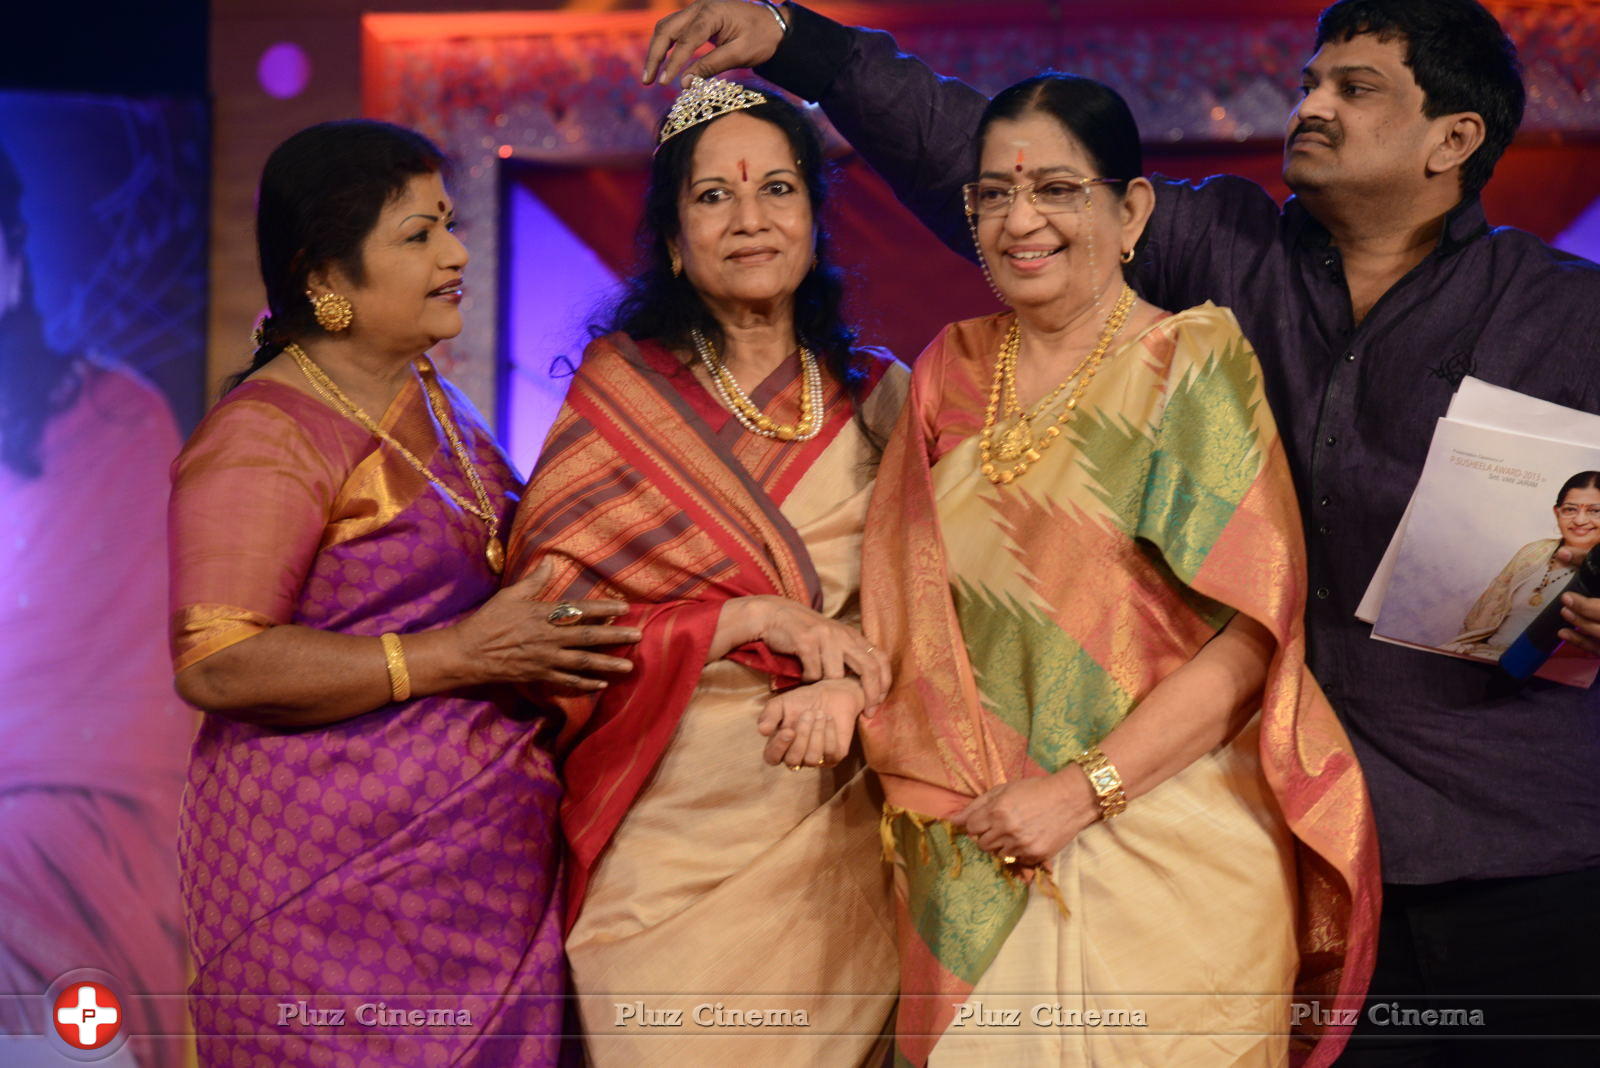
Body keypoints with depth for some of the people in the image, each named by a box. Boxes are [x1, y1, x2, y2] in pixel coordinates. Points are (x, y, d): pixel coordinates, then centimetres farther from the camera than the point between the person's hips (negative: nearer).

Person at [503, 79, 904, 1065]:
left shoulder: (877, 400, 6)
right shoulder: (618, 395, 0)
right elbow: (549, 616, -6)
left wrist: (851, 689, -19)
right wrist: (759, 619, -17)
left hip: (830, 835, 2)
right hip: (664, 847, -2)